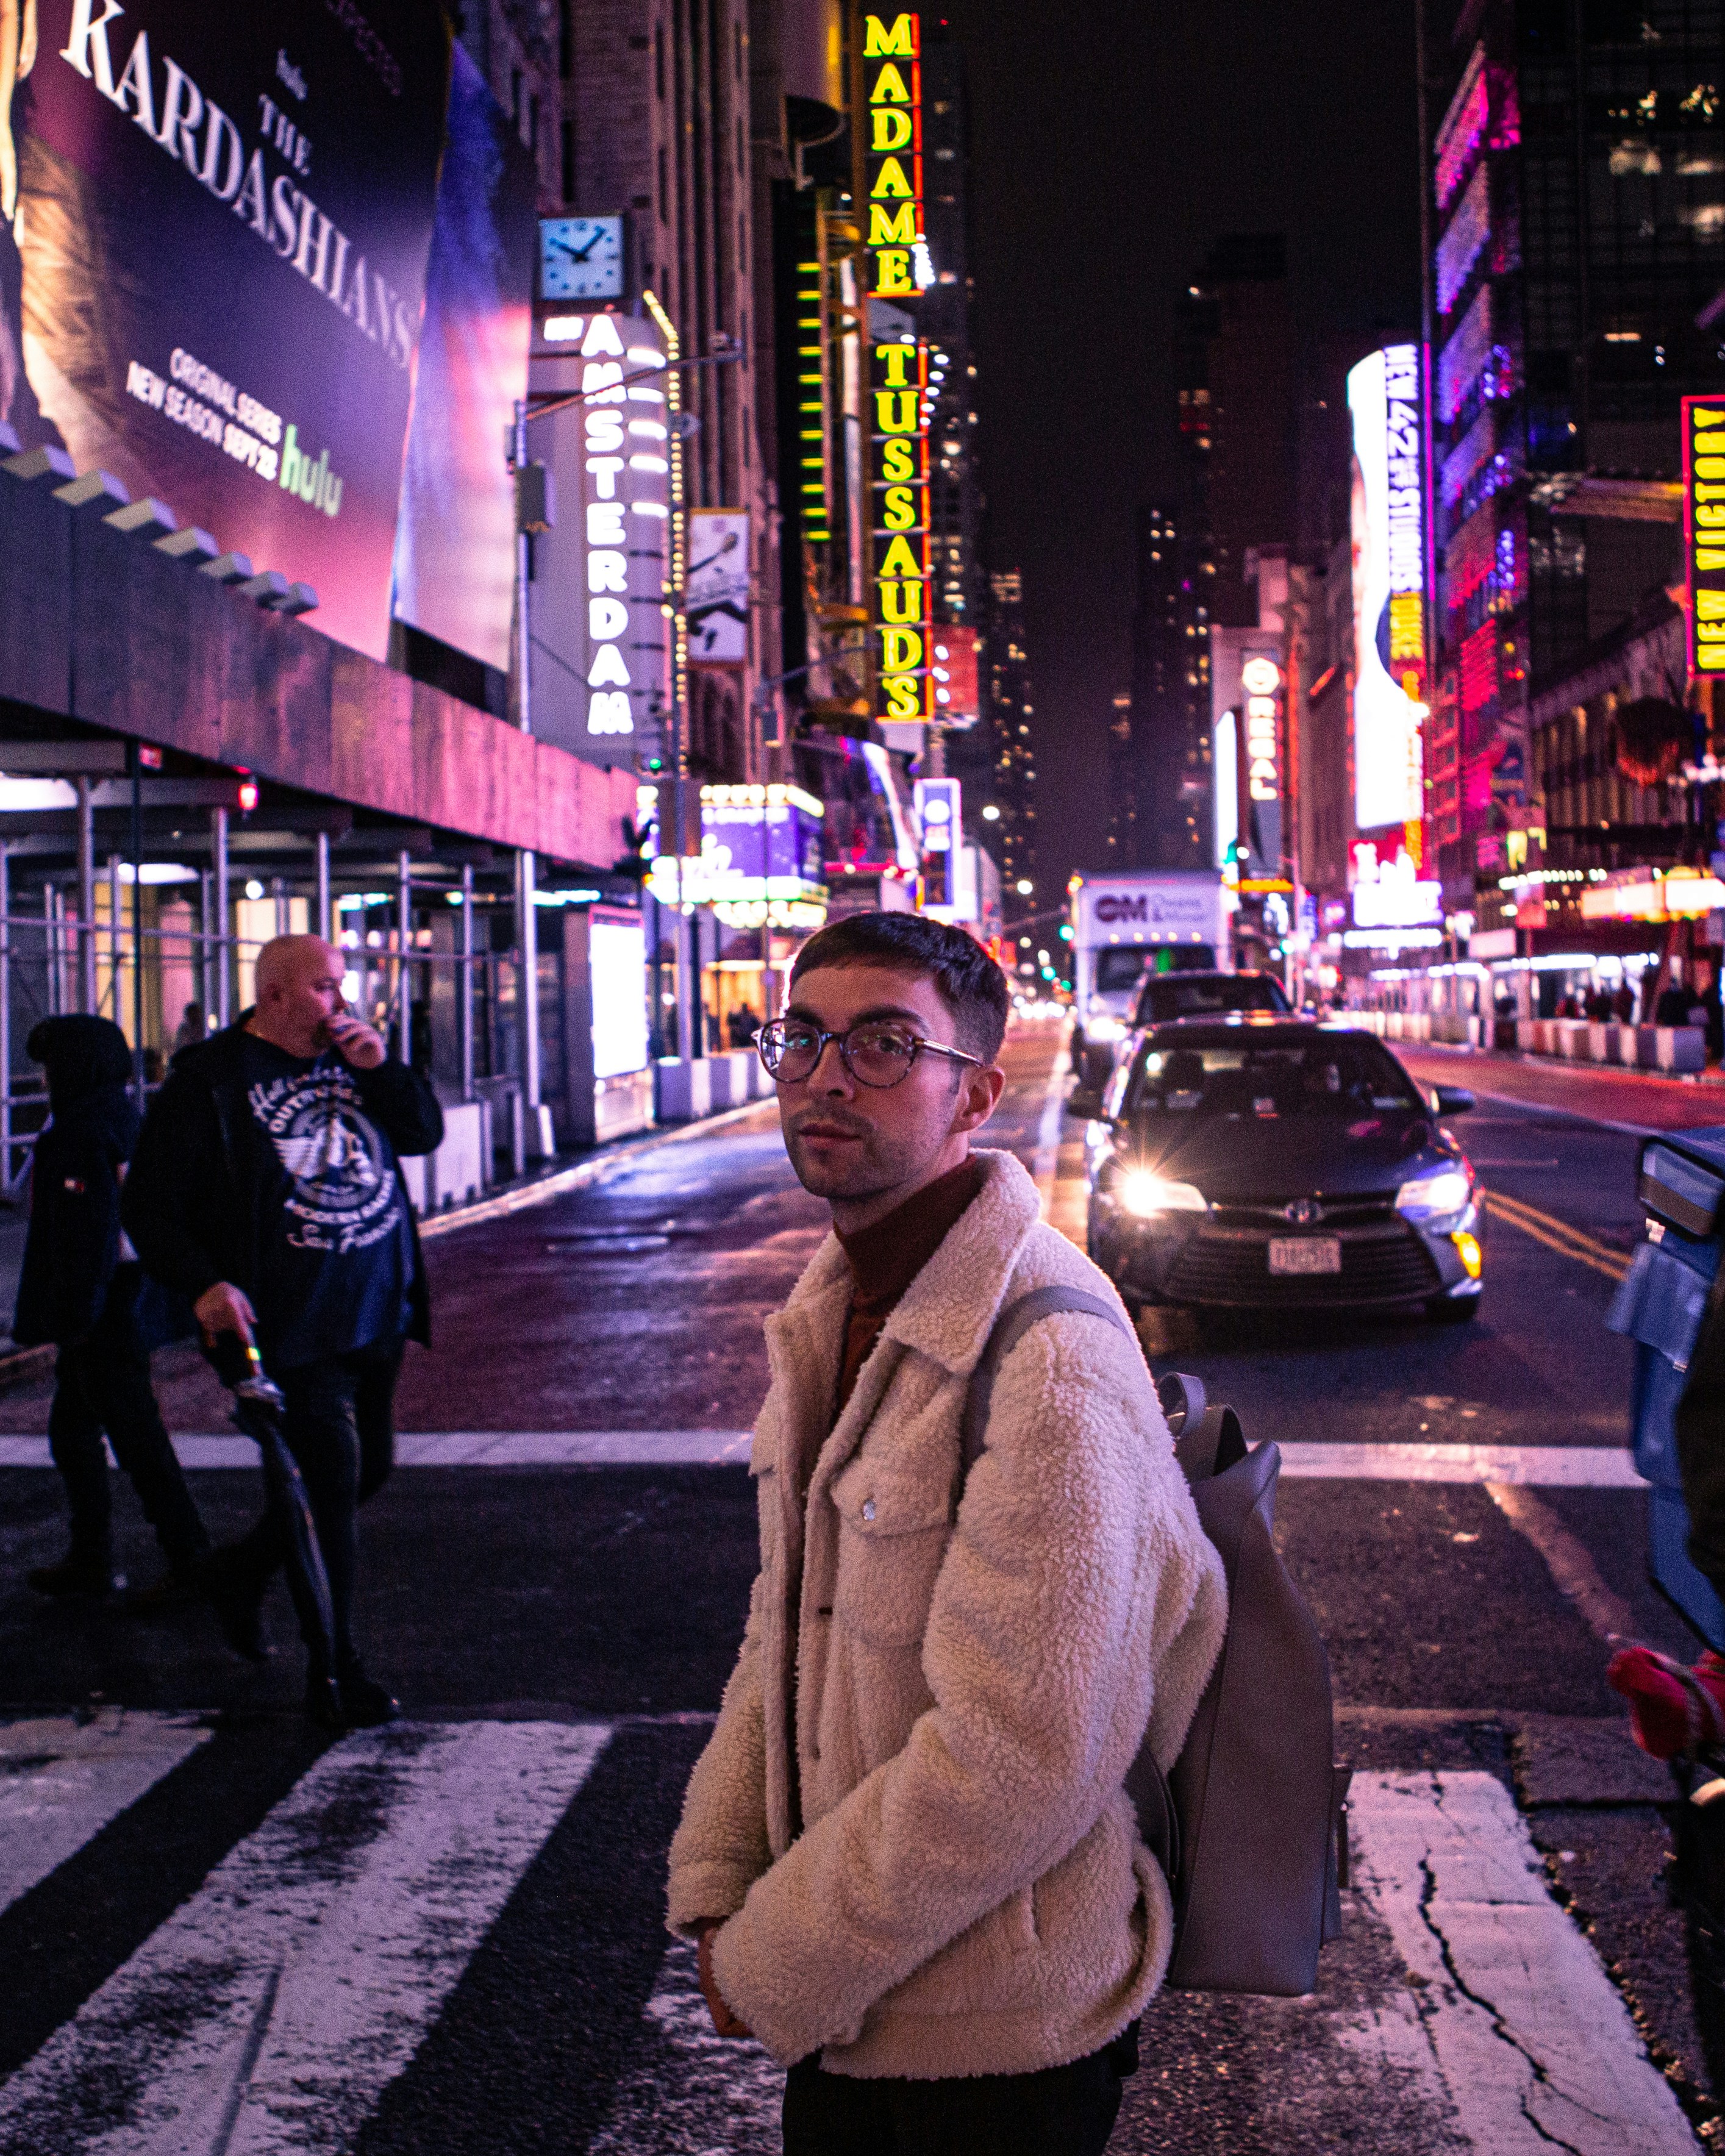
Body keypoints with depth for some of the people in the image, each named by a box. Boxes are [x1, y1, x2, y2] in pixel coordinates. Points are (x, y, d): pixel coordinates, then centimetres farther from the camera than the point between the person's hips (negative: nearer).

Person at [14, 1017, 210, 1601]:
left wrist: (72, 1315, -22)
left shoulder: (78, 1133, -18)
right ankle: (89, 1561, 25)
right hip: (129, 1298, 10)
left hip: (102, 1314, -10)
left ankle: (191, 1562, 0)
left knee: (135, 1433, -4)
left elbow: (81, 1230, -23)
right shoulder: (125, 1120, 11)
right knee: (72, 1428, 18)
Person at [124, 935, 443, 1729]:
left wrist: (380, 1067, -6)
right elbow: (149, 1207, -7)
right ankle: (332, 1671, 2)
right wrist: (204, 1284, -21)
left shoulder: (350, 1059, 11)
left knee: (369, 1468, 16)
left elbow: (424, 1133, 10)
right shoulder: (206, 1084, -8)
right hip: (291, 1327, -7)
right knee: (332, 1480, -9)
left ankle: (243, 1571, 38)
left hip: (378, 1312, 7)